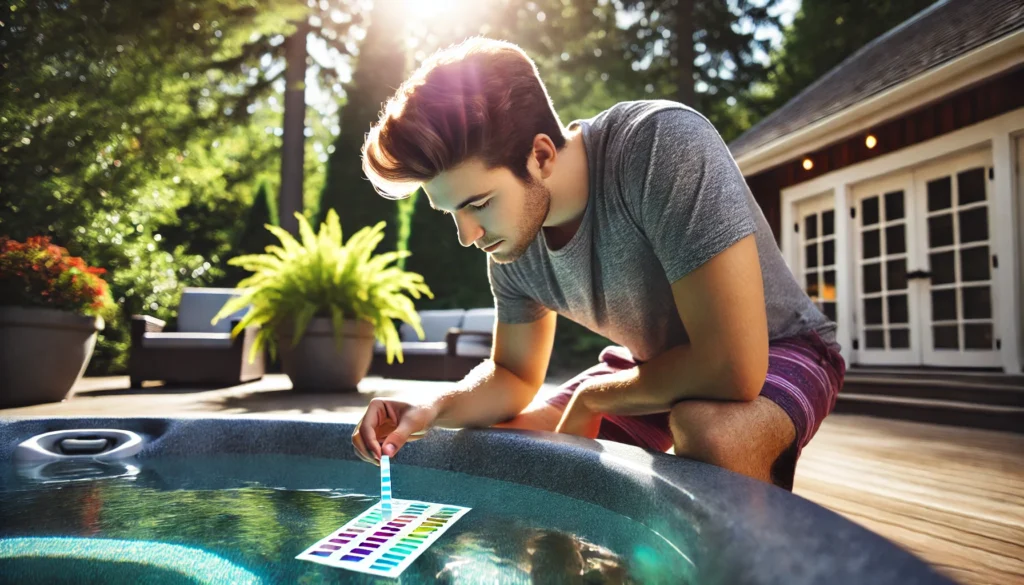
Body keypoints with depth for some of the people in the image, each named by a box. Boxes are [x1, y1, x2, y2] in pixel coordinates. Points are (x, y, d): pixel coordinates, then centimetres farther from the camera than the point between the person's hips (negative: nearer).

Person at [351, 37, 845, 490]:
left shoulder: (666, 145, -34)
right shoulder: (512, 244, -13)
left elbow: (732, 367, -37)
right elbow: (513, 375, 1)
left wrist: (591, 396, -20)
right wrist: (437, 409, -21)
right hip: (655, 367, 6)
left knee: (710, 434, -38)